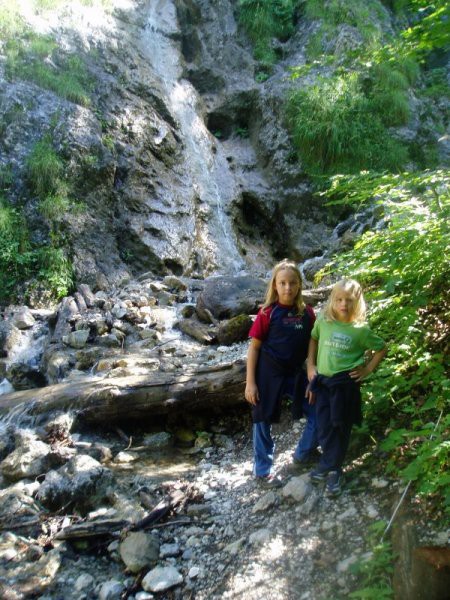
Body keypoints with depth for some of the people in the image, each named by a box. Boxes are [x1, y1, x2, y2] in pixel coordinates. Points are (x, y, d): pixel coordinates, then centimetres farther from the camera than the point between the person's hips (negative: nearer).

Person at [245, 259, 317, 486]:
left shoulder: (307, 313, 0)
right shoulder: (267, 313, -10)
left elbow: (312, 345, 7)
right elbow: (254, 347, -8)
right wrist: (250, 382, -11)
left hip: (296, 373, 4)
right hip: (268, 373, -4)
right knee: (263, 421, 7)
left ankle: (303, 454, 31)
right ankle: (263, 470, 26)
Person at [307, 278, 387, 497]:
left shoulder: (361, 329, -9)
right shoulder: (323, 321, -2)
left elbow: (381, 348, 5)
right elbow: (313, 339, 15)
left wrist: (368, 369, -2)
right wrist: (310, 365, 9)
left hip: (345, 383, -3)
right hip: (322, 381, 3)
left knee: (340, 428, 7)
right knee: (324, 428, 9)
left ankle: (331, 468, 23)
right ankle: (331, 466, 30)